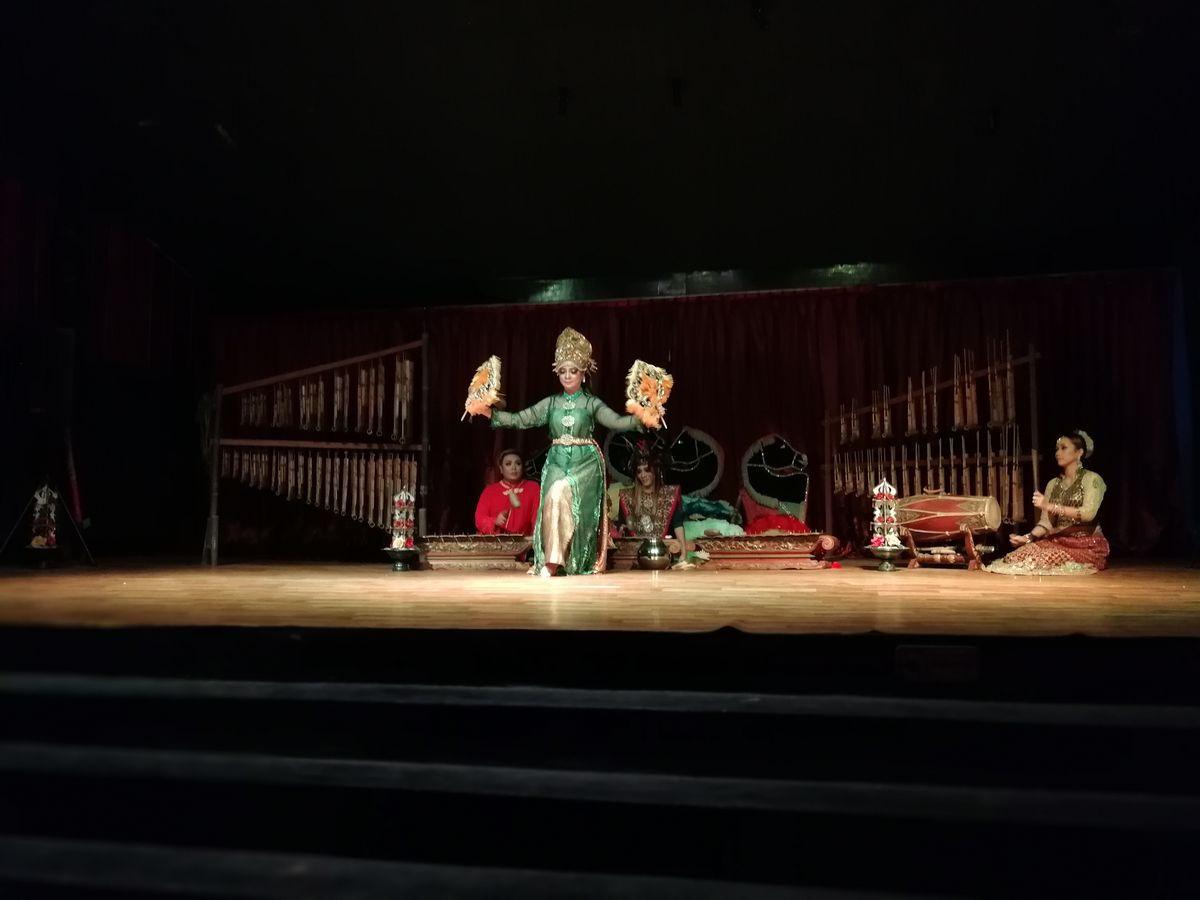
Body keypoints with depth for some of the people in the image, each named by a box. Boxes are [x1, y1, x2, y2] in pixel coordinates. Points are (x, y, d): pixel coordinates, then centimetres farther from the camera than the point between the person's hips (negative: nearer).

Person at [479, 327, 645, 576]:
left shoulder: (592, 403, 3)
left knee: (561, 493, -21)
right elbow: (520, 419, 5)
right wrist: (492, 414, -6)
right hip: (556, 461, 2)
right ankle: (551, 560, -13)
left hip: (585, 461, -2)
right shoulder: (550, 403, 10)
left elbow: (616, 421, -9)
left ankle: (565, 562, -9)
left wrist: (640, 419, -26)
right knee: (554, 498, -19)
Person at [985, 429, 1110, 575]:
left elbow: (1088, 513, -18)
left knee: (1041, 561, -30)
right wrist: (1028, 537, -11)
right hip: (1058, 541, 4)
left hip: (1087, 545, -4)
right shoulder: (1053, 484, 15)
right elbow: (1046, 521, 7)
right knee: (1023, 555, -25)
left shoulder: (1091, 479, -2)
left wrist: (1050, 506, -20)